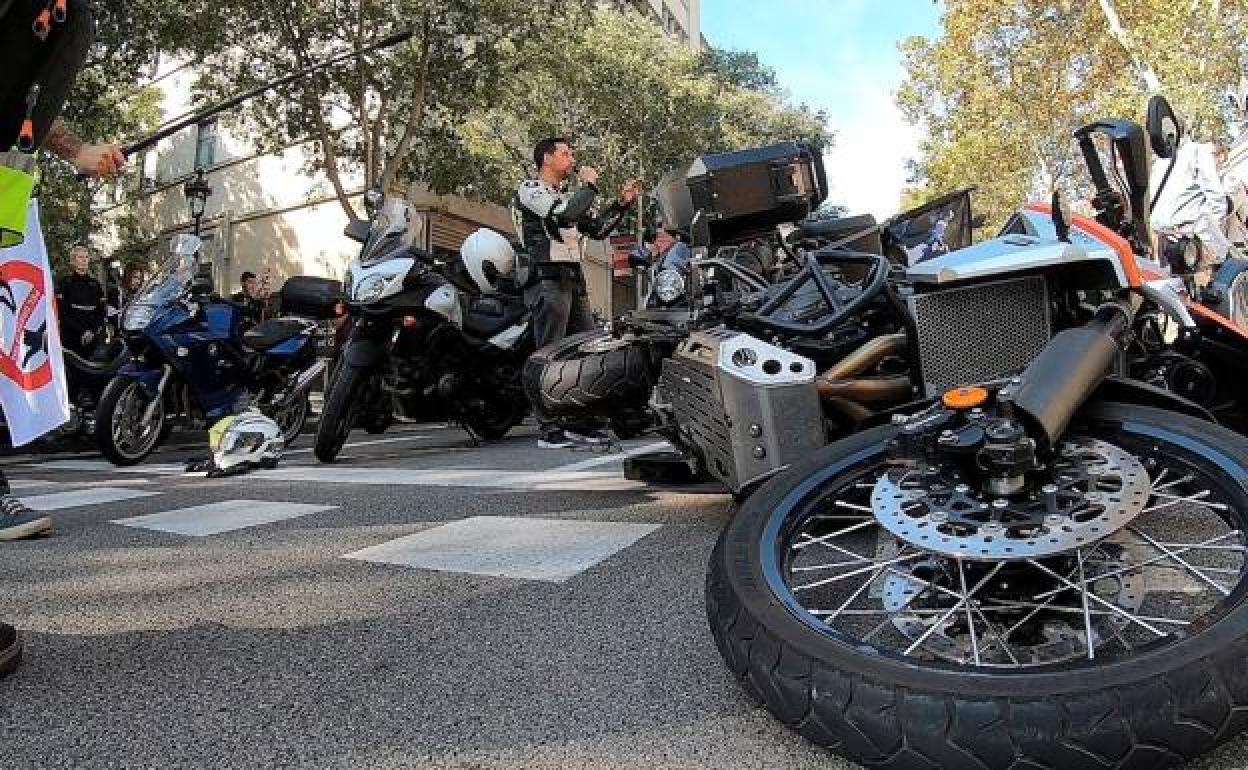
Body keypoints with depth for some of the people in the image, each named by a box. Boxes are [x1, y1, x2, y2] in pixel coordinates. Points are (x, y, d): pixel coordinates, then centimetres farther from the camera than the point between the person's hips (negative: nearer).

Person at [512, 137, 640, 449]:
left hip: (574, 281, 9)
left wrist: (622, 202, 16)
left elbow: (598, 229, 25)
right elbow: (564, 214, -17)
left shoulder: (567, 197, 27)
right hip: (547, 279, -8)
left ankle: (580, 423, 11)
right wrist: (590, 185, -3)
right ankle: (548, 429, -7)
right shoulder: (529, 189, 0)